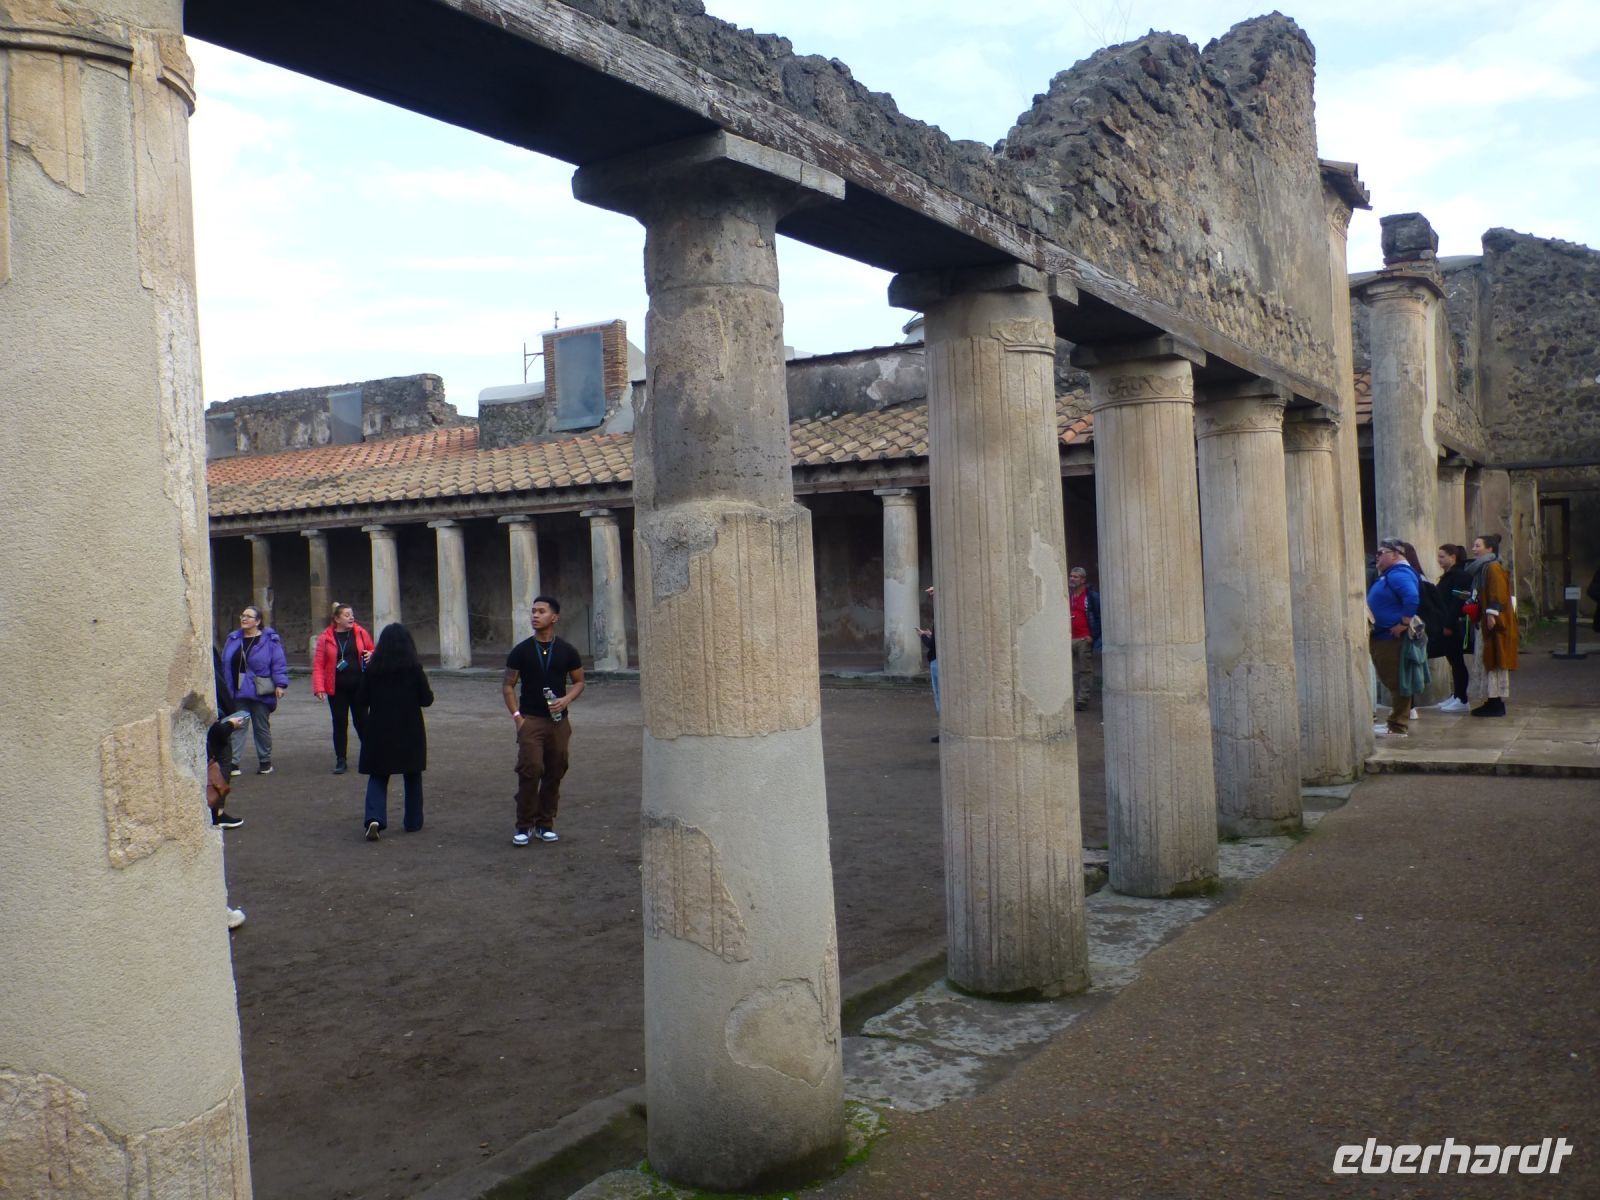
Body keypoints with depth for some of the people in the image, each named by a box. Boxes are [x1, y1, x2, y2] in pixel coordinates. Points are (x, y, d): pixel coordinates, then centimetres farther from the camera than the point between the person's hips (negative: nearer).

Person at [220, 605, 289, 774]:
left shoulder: (269, 640, -5)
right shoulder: (233, 640, 10)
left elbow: (279, 664, -8)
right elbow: (224, 665, 14)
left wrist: (280, 684, -15)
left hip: (260, 694, -4)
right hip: (238, 693, 4)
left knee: (262, 727, 7)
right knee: (237, 726, -1)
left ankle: (265, 762, 18)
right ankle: (234, 762, -3)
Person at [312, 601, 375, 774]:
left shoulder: (361, 633, 3)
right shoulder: (326, 638, -2)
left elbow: (373, 651, 16)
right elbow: (318, 664, -3)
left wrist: (371, 656, -8)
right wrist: (319, 687, -12)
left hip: (359, 686, 1)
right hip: (337, 688, -1)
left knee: (362, 721, 7)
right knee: (340, 724, 4)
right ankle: (340, 761, 12)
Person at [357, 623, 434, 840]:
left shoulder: (372, 669, -5)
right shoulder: (414, 668, -9)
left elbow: (362, 699, 1)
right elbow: (426, 699, -6)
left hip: (379, 730, 1)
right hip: (410, 730, -1)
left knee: (378, 776, 8)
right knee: (412, 777, 14)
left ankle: (374, 818, -13)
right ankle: (413, 822, 19)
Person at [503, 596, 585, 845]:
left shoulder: (566, 651, 5)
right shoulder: (521, 651, 2)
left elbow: (579, 682, 12)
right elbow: (507, 685, 5)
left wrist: (566, 699, -7)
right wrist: (516, 716, -5)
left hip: (558, 721, 2)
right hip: (530, 720, -2)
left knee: (555, 773, 5)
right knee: (530, 771, -12)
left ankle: (545, 824, 18)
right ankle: (524, 826, 0)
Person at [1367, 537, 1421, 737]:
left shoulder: (1399, 574, -17)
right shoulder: (1390, 574, 16)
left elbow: (1412, 598, -30)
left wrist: (1403, 624, -25)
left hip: (1393, 638, -11)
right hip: (1383, 637, 11)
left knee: (1396, 682, -6)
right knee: (1392, 681, 16)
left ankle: (1398, 727, -2)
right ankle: (1396, 722, 25)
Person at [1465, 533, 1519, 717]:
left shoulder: (1493, 568, -12)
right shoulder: (1480, 568, 17)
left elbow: (1498, 593, -21)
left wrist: (1491, 614, -26)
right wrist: (1470, 601, 11)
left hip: (1492, 622, -10)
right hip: (1482, 623, 10)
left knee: (1492, 661, -7)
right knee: (1485, 662, 11)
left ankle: (1496, 704, -5)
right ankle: (1492, 702, 15)